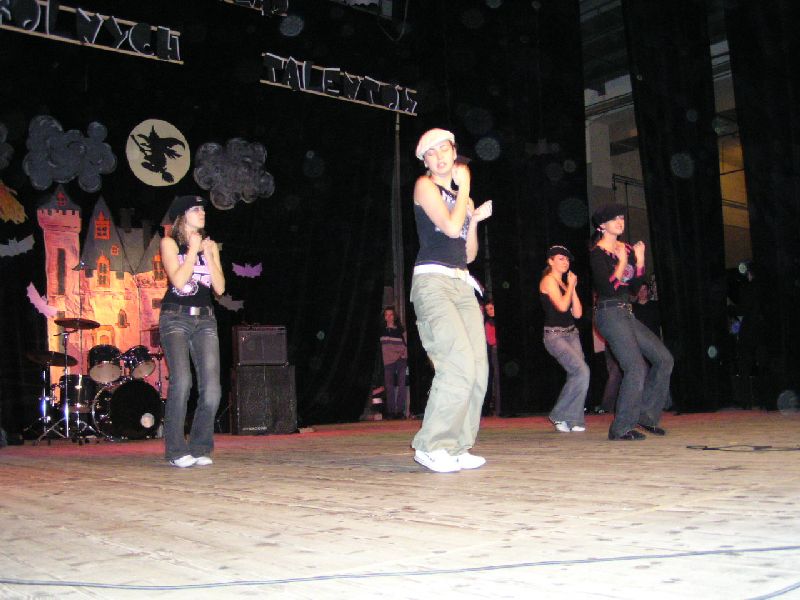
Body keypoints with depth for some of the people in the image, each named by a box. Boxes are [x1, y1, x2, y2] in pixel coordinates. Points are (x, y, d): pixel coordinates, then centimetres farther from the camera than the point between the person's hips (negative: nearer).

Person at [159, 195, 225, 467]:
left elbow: (220, 288, 6)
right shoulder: (170, 243, 4)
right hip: (175, 318, -4)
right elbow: (178, 280, -11)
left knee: (212, 388, -7)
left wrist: (208, 255, 0)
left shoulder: (210, 245, 17)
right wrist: (193, 250, -3)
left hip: (205, 320, 4)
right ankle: (176, 450, -11)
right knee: (181, 380, -20)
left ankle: (200, 447, 6)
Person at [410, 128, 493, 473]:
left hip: (462, 285, 7)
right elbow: (450, 226, -12)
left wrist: (475, 220, 7)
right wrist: (464, 188, 1)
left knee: (478, 370, -2)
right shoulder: (425, 186, 3)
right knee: (459, 364, -21)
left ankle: (456, 448, 5)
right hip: (432, 280, -7)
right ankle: (430, 446, -13)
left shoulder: (462, 198, 23)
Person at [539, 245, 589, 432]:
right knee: (582, 371, -18)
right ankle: (560, 416, -7)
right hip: (555, 335, -7)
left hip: (571, 334, 7)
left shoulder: (564, 283, 17)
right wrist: (570, 285, -4)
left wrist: (572, 287, 5)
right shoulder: (548, 280, -5)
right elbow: (562, 306, -18)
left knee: (575, 376, -4)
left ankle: (572, 420, 3)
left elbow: (578, 313, 10)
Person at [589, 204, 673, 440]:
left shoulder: (626, 248, 15)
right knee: (636, 368, -14)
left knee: (664, 358, 4)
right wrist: (622, 262, -11)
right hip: (610, 313, -8)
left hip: (627, 314, 8)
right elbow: (608, 287, -18)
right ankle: (621, 428, -5)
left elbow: (635, 285, 14)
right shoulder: (597, 253, -8)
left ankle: (646, 414, 13)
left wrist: (640, 260, 1)